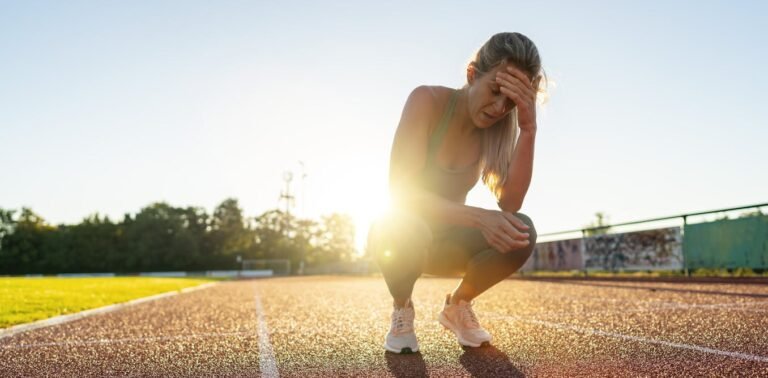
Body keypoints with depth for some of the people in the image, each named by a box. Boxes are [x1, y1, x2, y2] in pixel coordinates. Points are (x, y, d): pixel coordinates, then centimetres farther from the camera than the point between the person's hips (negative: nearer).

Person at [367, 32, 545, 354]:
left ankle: (457, 305, 4)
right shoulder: (428, 101, -22)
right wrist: (478, 217, -42)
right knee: (406, 226, -39)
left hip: (444, 241, 4)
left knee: (521, 233, -24)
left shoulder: (498, 127, -9)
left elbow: (509, 203, -22)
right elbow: (402, 192, -30)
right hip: (398, 234, -3)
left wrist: (528, 129, -30)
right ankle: (402, 311, -5)